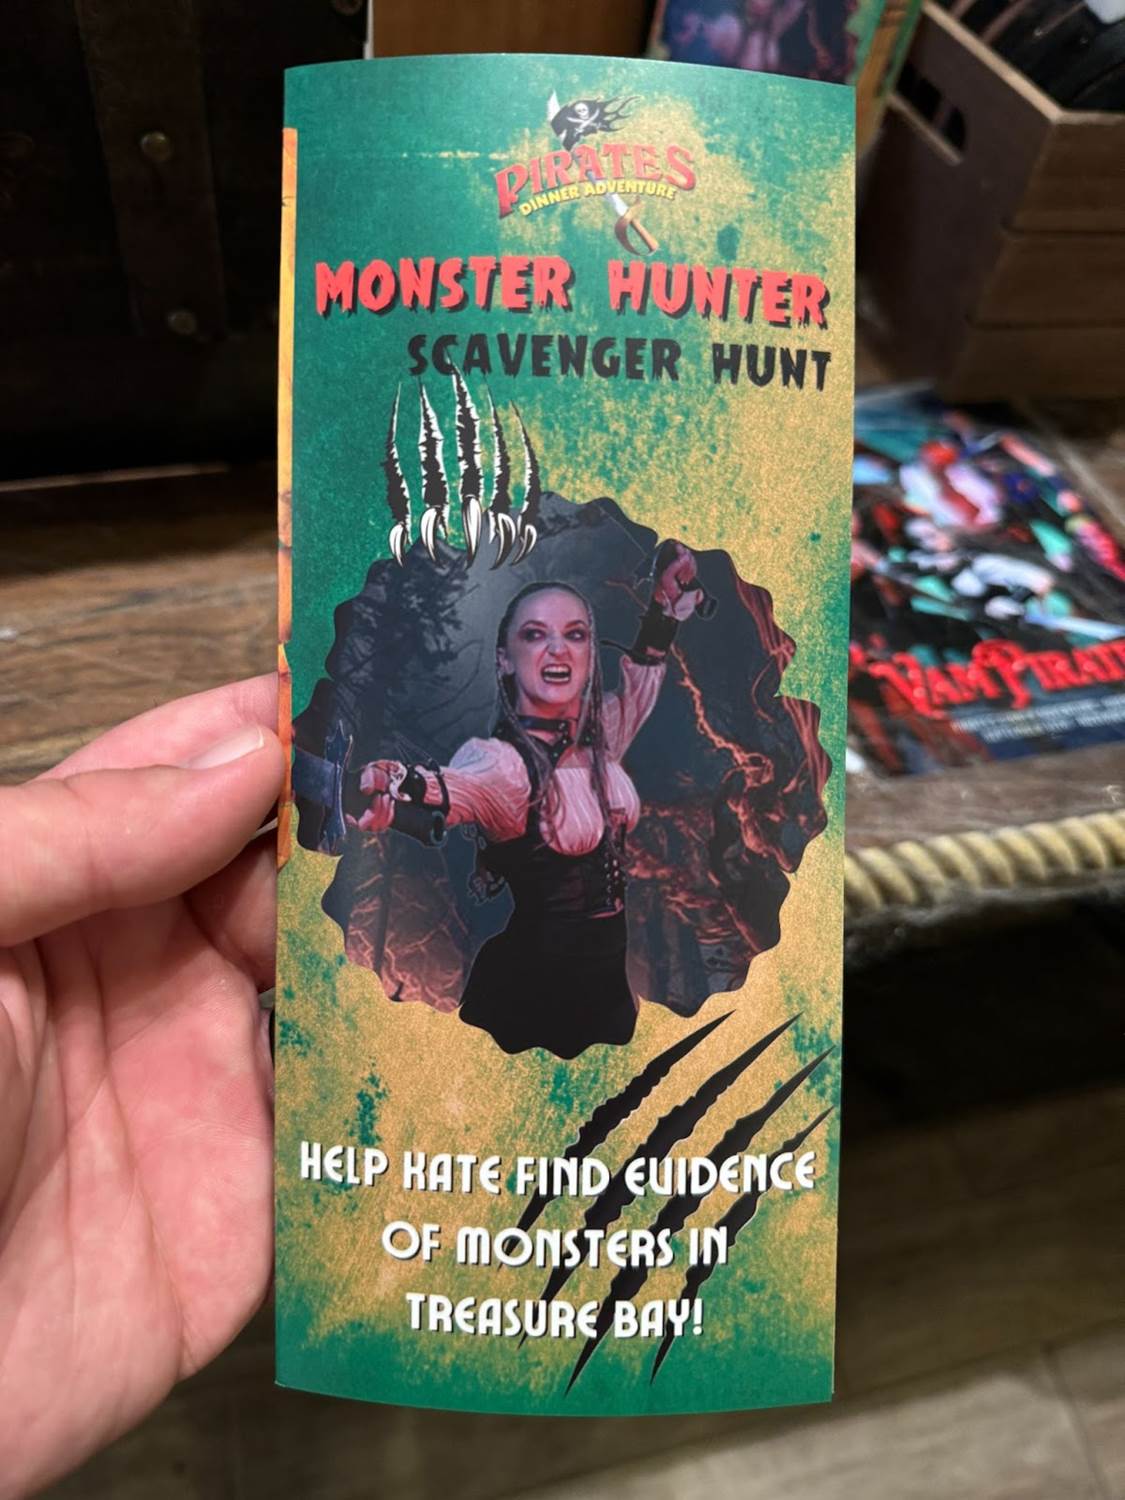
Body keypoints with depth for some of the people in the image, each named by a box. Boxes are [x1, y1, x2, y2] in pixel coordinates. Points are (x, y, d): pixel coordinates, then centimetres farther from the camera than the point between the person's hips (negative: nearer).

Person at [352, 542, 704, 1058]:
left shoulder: (599, 736, -1)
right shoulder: (500, 759, -22)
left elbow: (642, 678, 18)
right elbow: (457, 787, -45)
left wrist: (667, 606, 10)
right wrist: (401, 788, -66)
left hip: (610, 983, 7)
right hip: (529, 995, -7)